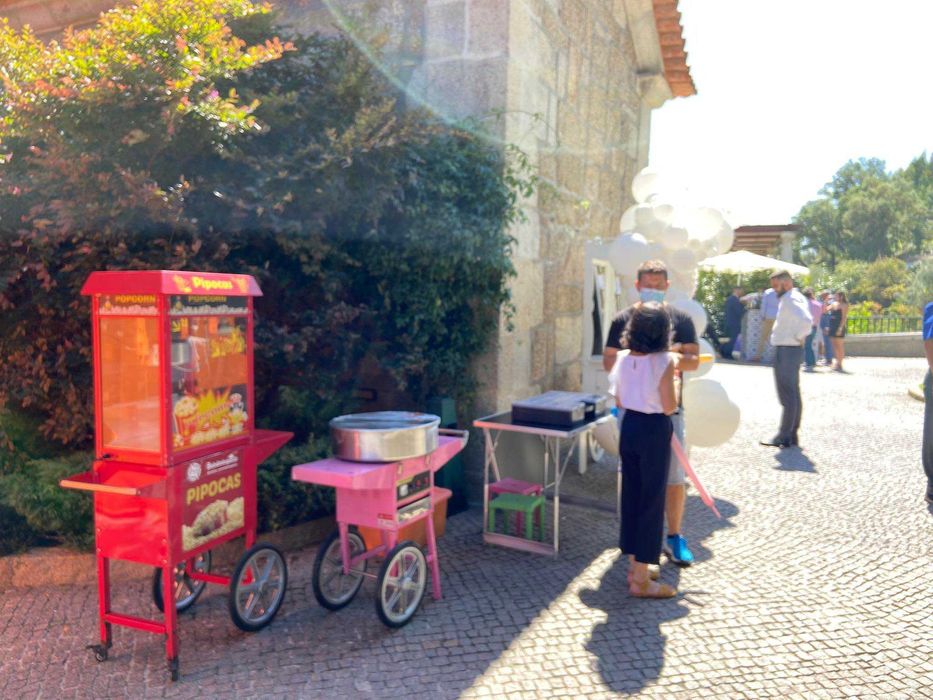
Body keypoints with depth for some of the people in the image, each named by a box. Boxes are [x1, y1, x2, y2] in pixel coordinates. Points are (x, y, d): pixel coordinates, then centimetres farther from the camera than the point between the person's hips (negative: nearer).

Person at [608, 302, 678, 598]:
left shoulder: (623, 358, 1)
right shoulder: (664, 361, -16)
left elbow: (619, 401, 8)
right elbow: (669, 406, -13)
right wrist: (672, 382, 4)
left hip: (629, 426, 6)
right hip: (654, 430, -6)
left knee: (631, 495, 16)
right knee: (651, 500, 3)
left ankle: (635, 567, 29)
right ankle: (641, 580, 10)